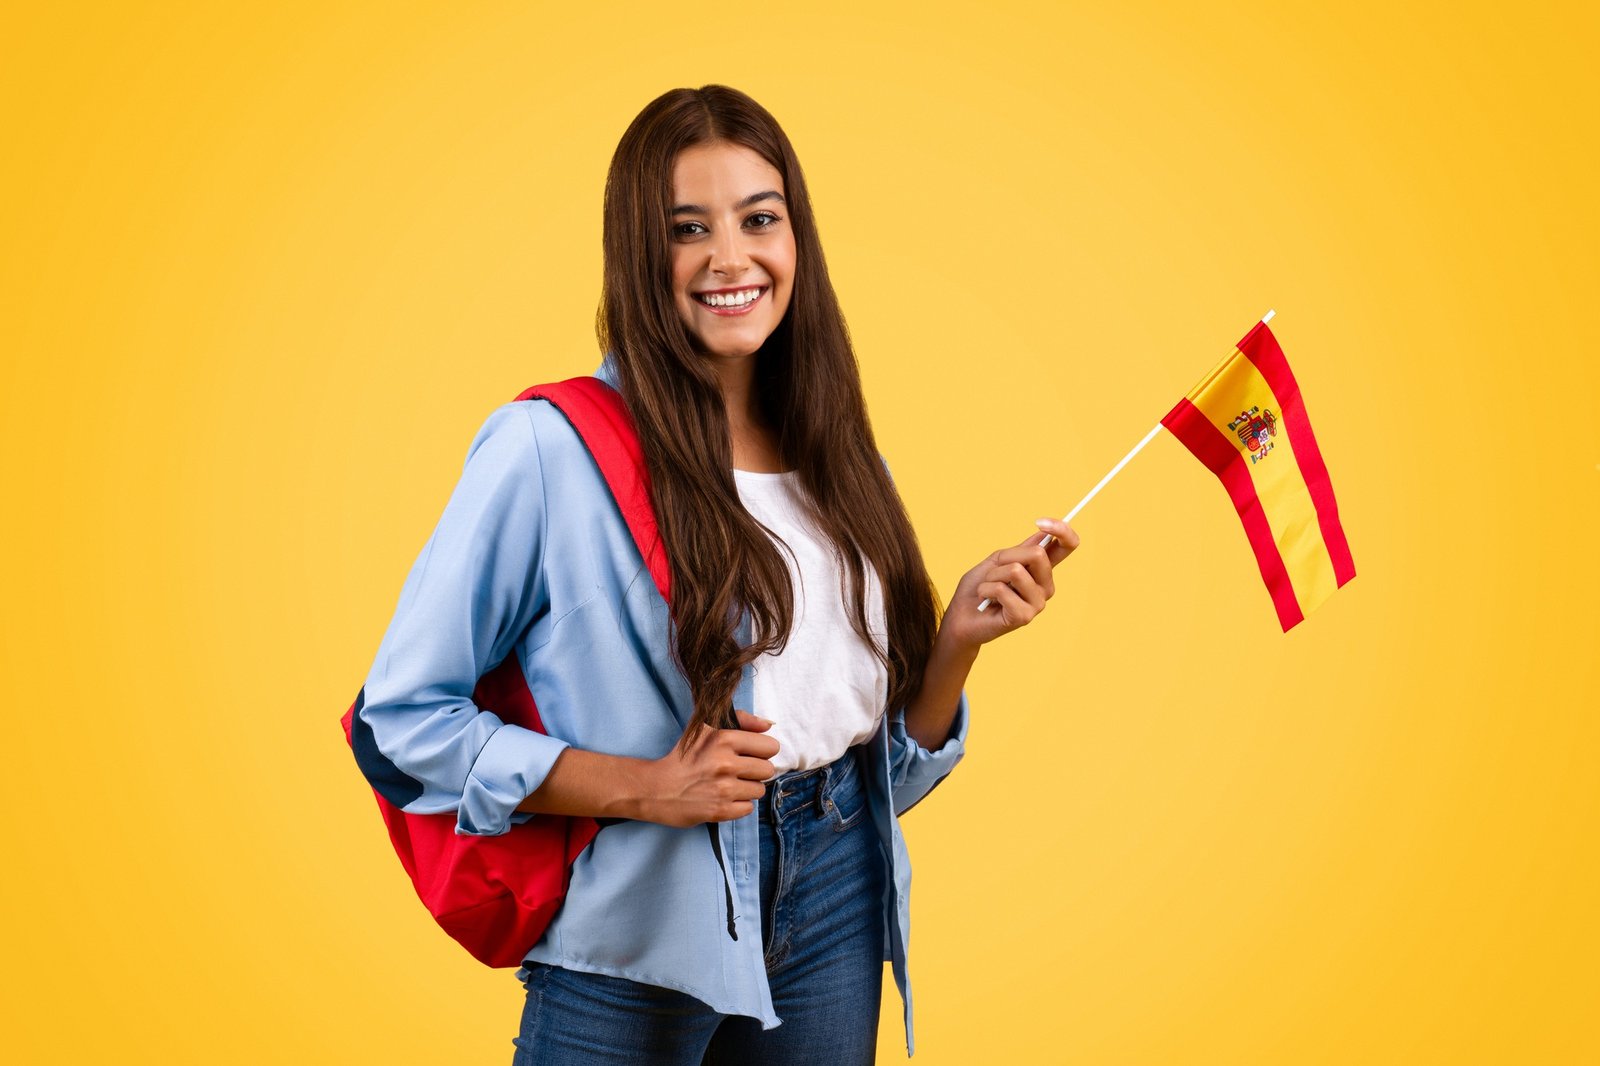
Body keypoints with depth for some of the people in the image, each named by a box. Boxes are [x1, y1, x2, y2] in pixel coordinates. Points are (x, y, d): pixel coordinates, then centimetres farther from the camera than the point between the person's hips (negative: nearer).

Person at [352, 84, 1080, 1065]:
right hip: (636, 951, -5)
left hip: (836, 914, 5)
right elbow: (404, 718, -12)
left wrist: (958, 639, -8)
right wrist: (642, 787, -19)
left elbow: (894, 765, 10)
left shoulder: (834, 458, 5)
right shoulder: (549, 448, -13)